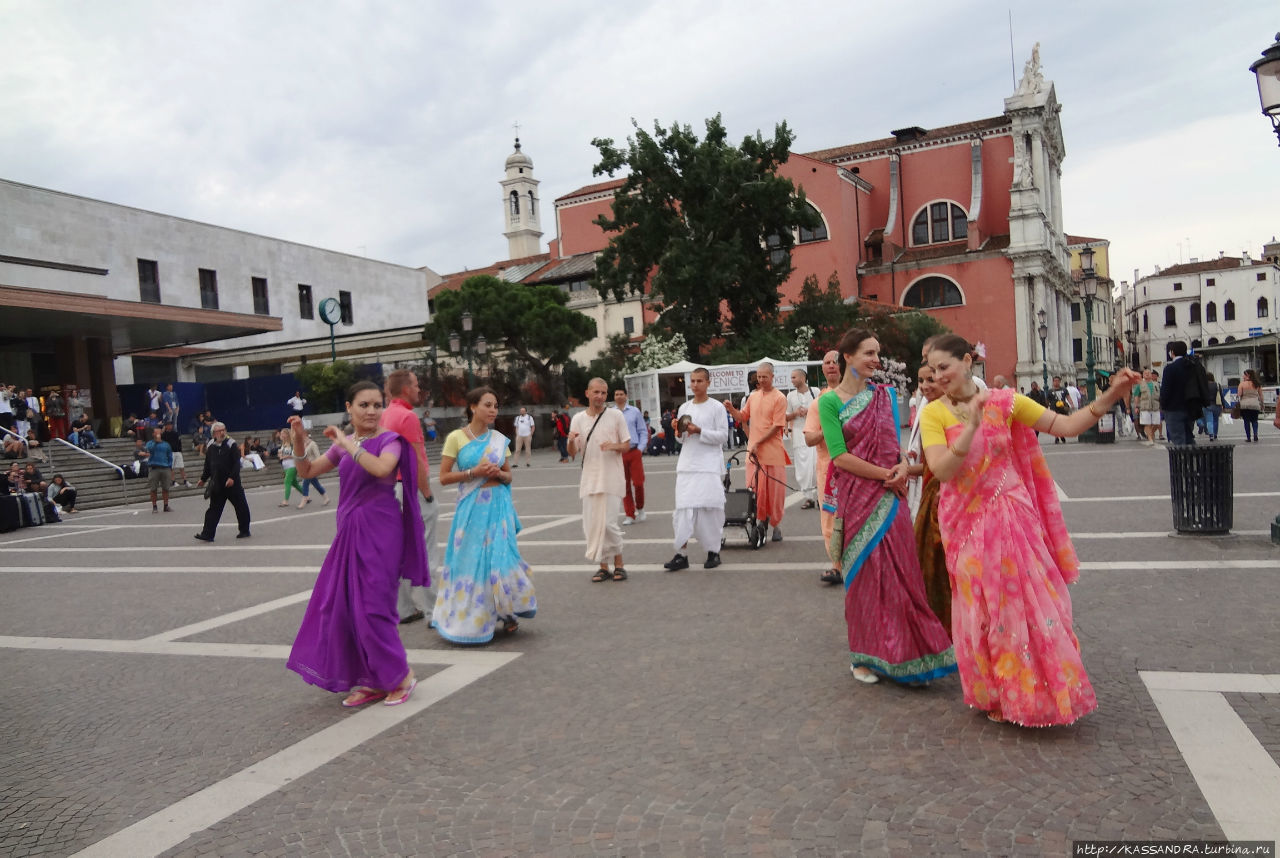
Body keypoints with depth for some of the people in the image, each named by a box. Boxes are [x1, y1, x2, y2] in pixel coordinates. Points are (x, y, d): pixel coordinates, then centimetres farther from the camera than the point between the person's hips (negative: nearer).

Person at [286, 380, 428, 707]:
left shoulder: (389, 440, -5)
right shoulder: (343, 446, 13)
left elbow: (381, 468, -26)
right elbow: (306, 472, 16)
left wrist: (348, 444, -18)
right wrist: (299, 442, -1)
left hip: (379, 530, -7)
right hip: (350, 530, 7)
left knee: (373, 604, -6)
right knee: (344, 605, 8)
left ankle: (401, 675, 12)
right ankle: (371, 681, 21)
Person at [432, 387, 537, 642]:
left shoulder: (499, 439, 8)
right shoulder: (456, 437, -2)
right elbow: (444, 477, -4)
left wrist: (498, 473, -7)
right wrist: (474, 472, -14)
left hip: (498, 506, 3)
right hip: (471, 508, -2)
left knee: (501, 557, -1)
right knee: (471, 560, 1)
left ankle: (507, 614, 15)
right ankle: (469, 619, 16)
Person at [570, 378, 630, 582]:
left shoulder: (616, 415, 1)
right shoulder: (578, 419, 7)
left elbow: (627, 445, 5)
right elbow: (572, 454, 6)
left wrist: (614, 446, -17)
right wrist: (571, 441, -16)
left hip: (611, 479, -3)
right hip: (589, 479, 3)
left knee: (608, 523, -9)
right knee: (591, 525, 5)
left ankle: (618, 564, 9)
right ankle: (603, 566, 18)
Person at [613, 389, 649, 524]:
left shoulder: (635, 411, 6)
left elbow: (643, 431, 7)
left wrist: (641, 448, -3)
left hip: (634, 452, 0)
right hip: (618, 454, 0)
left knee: (638, 482, -4)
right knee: (624, 485, 4)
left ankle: (640, 508, 21)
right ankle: (630, 515, 13)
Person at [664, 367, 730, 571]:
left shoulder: (716, 407, -1)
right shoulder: (684, 408, 13)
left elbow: (723, 436, -6)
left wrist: (699, 431, -16)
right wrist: (679, 432, -2)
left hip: (709, 465, -4)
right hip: (687, 464, 4)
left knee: (710, 508, -2)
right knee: (683, 508, -2)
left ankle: (713, 552, 10)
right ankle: (681, 554, 0)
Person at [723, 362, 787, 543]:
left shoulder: (779, 398, -7)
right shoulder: (753, 396, 11)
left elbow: (777, 426, -11)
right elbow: (742, 417, 18)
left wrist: (758, 443, -13)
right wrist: (731, 409, -1)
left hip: (772, 452, -5)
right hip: (753, 451, 5)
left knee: (775, 489, 2)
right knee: (756, 489, 7)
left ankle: (776, 524, 13)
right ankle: (761, 519, 21)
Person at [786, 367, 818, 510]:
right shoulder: (790, 396, 11)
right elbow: (786, 417, 16)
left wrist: (809, 411, -9)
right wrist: (795, 413, -5)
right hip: (798, 435, 2)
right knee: (802, 467, -2)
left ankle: (820, 495, 3)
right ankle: (809, 497, 5)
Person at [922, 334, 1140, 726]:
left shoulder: (1004, 402, -2)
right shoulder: (934, 413, -6)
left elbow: (1066, 425, -5)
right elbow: (941, 470, -19)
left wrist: (1108, 398, -16)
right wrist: (971, 427, -29)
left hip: (1011, 517, 1)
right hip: (966, 523, -1)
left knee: (1029, 601, 6)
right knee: (982, 608, 9)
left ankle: (1041, 688, 26)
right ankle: (996, 692, 28)